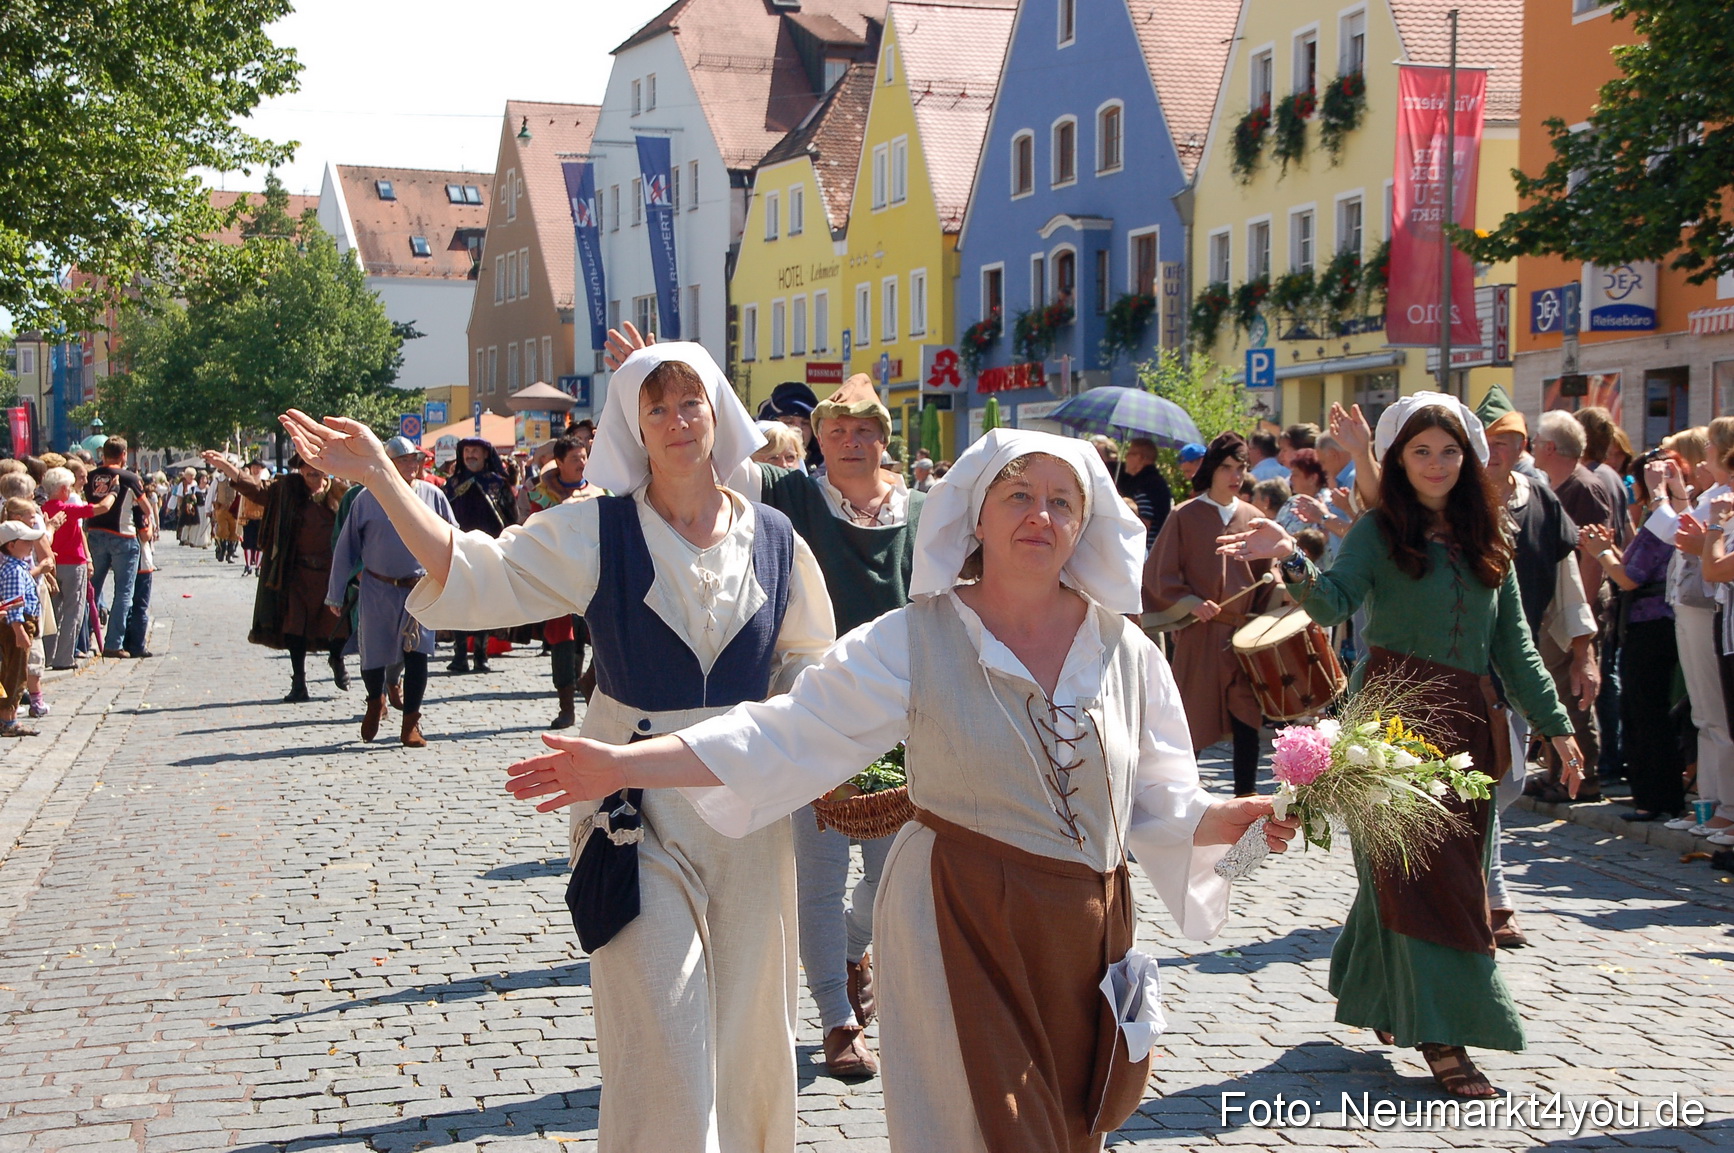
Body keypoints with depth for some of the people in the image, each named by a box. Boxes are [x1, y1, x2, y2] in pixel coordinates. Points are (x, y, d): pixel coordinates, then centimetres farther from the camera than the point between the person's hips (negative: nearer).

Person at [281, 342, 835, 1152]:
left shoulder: (772, 539, 2)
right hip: (639, 810, -2)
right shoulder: (598, 532, -5)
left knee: (750, 1029, 13)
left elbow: (808, 662, 12)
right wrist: (380, 477, -22)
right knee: (660, 1034, -3)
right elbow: (476, 574, -13)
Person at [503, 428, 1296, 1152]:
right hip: (962, 927, -4)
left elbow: (1159, 805, 7)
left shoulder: (1124, 650, 3)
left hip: (1088, 932, 4)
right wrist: (620, 767, -17)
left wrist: (1233, 820, -14)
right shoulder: (917, 640, -7)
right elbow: (784, 737, -10)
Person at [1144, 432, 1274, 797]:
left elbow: (1266, 579, 12)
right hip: (1199, 635, -3)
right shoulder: (1185, 517, -1)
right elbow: (1161, 575, -2)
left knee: (1246, 720, 1)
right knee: (1193, 718, 1)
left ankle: (1246, 797, 9)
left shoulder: (1252, 518, 9)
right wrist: (1191, 603, -15)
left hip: (1244, 632, 3)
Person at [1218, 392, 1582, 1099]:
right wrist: (1290, 560, -36)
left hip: (1466, 722, 5)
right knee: (1417, 865, -7)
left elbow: (1513, 644, 15)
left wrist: (1554, 723, 12)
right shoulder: (1380, 531, -1)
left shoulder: (1487, 541, 13)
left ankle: (1366, 989, 31)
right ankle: (1441, 1037, -6)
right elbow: (1332, 604, -17)